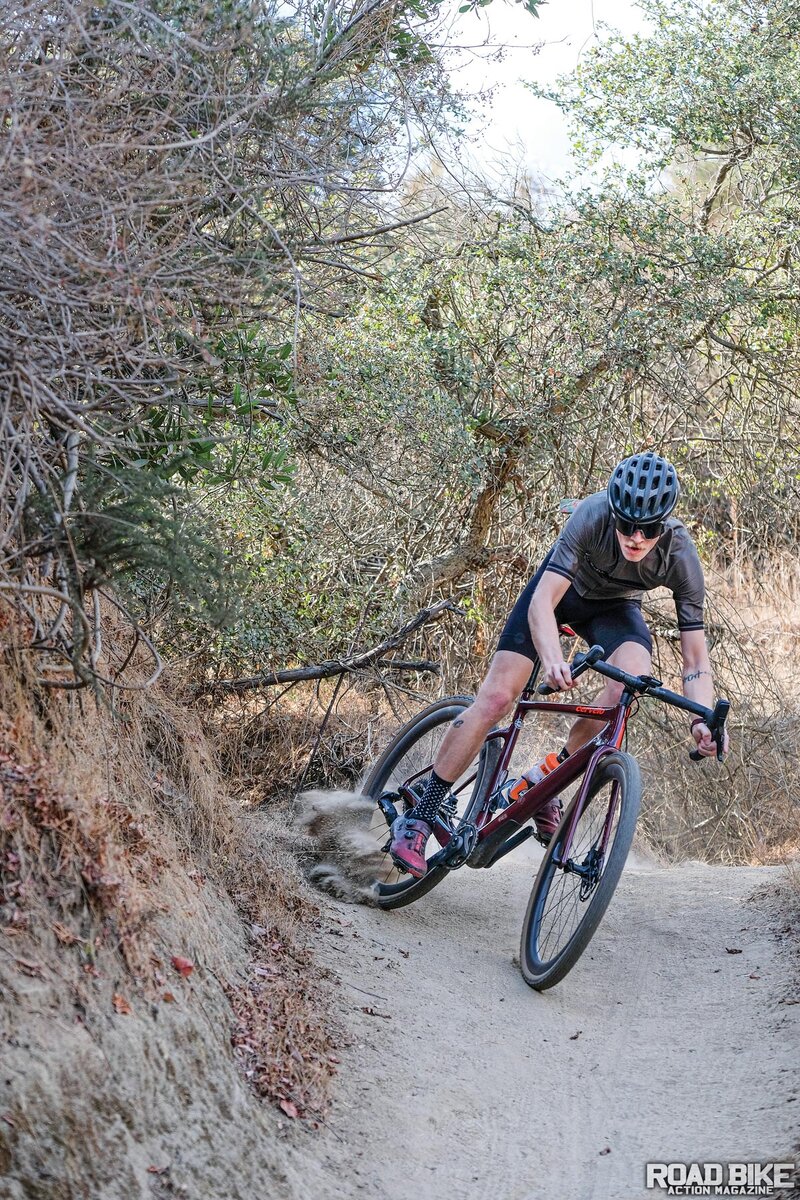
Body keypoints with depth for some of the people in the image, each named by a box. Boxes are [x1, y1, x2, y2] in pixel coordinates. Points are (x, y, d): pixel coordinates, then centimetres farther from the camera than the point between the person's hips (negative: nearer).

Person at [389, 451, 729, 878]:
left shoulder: (680, 557, -31)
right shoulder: (592, 515, -37)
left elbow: (695, 659, -27)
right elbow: (542, 602, -42)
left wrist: (703, 719, -46)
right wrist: (553, 661, -61)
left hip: (613, 607, 1)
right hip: (561, 589, -1)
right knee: (497, 696, -14)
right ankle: (417, 818, -4)